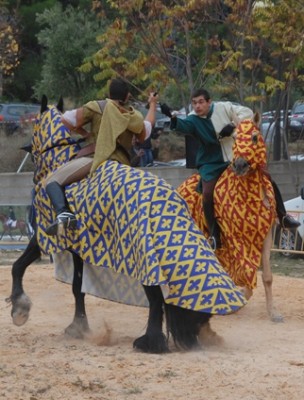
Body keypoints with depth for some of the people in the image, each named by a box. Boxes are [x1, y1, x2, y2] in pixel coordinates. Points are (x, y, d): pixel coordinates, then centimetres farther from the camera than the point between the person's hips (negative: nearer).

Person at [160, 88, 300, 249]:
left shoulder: (224, 108, -6)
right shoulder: (193, 119, -9)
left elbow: (247, 112, -4)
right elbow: (182, 126, -30)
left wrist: (233, 125, -20)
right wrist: (172, 117, -51)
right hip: (211, 165, -2)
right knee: (208, 194, -26)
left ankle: (283, 217, 21)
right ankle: (215, 236, -16)